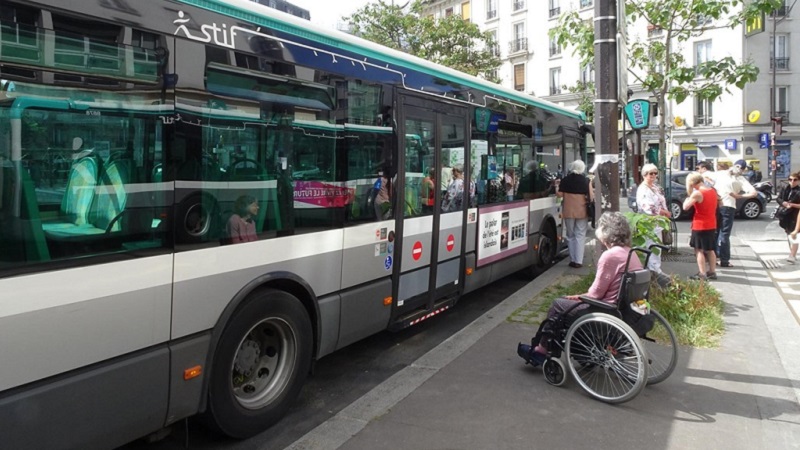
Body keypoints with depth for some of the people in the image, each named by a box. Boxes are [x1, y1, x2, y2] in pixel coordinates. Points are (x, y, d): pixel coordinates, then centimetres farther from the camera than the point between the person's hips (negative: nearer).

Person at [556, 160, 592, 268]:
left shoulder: (565, 180, -5)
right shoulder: (585, 181, -8)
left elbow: (559, 194, 1)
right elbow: (591, 197, -9)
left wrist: (557, 187, 19)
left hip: (569, 211, 1)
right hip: (582, 212, -1)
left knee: (570, 236, 12)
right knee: (580, 236, 4)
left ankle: (573, 260, 13)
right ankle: (578, 261, -1)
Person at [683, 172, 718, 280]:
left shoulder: (697, 193, -19)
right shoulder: (713, 191, 5)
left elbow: (685, 207, -15)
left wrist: (688, 198, 3)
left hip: (700, 226, -7)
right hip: (712, 225, 7)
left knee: (699, 250, 0)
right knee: (710, 250, 16)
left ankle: (702, 274, -2)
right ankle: (712, 272, 21)